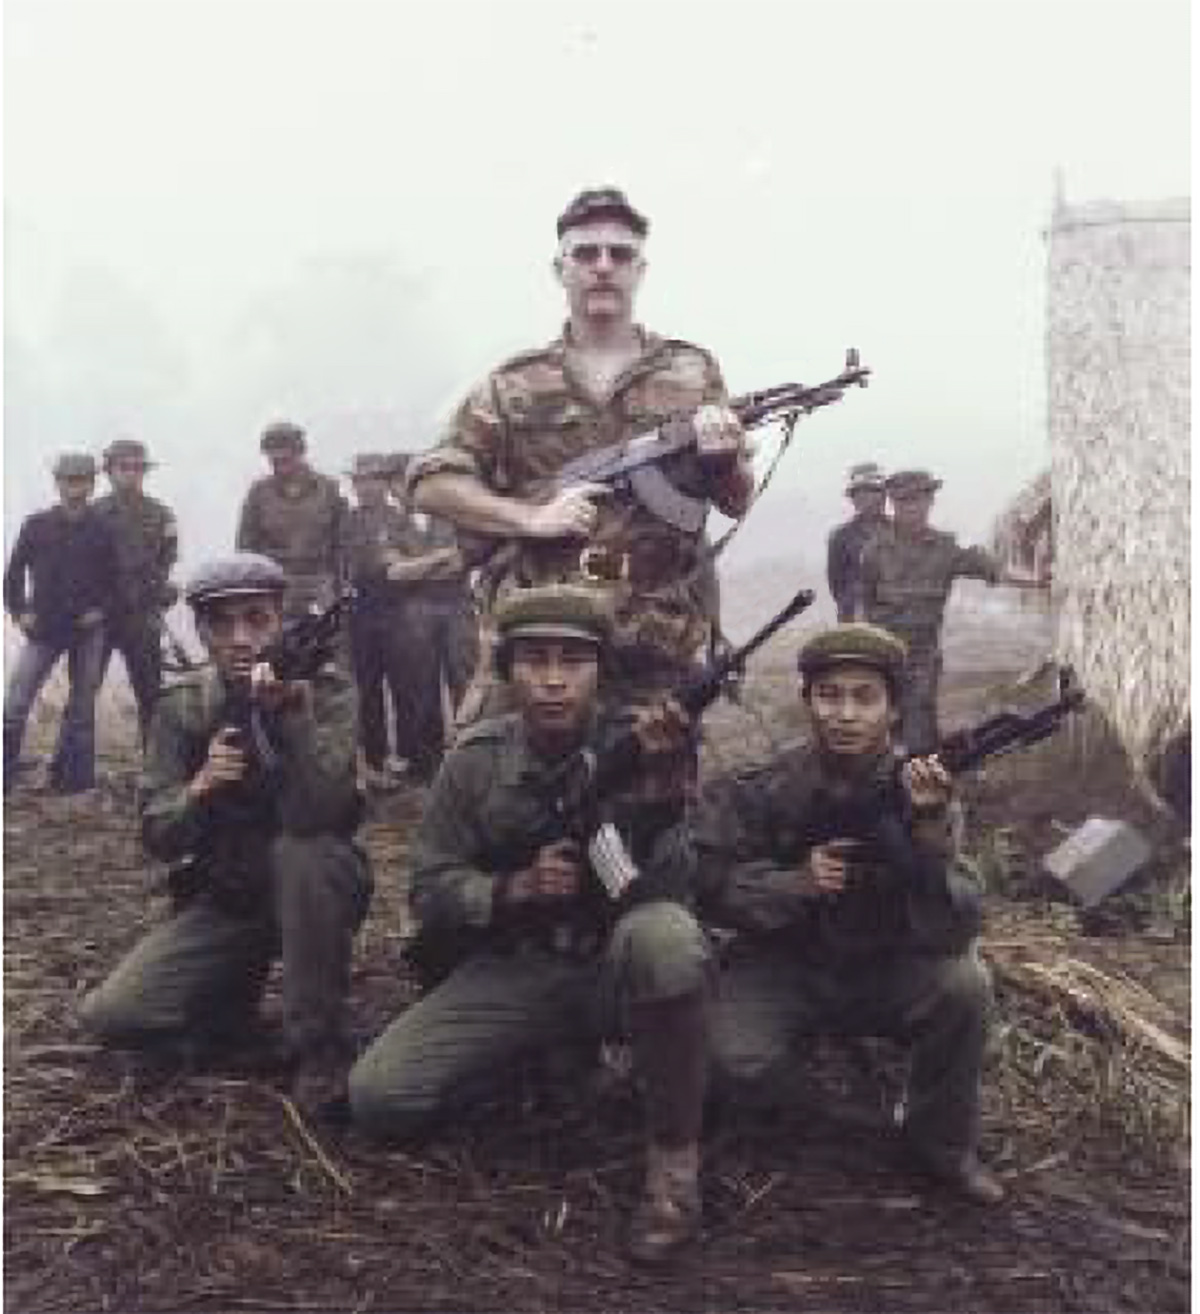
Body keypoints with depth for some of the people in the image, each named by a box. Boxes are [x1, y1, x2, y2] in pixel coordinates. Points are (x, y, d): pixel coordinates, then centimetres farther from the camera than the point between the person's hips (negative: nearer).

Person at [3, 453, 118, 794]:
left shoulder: (102, 530, 1)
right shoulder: (36, 525, 2)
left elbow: (113, 577, 7)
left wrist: (101, 609, -7)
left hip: (87, 630, 0)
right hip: (43, 629, 0)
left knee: (82, 706, 7)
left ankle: (74, 777, 18)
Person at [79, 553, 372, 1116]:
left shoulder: (324, 688, -13)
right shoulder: (182, 705, -3)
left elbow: (320, 811, -29)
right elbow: (157, 837, -7)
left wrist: (290, 709, -39)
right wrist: (200, 788, -28)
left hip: (312, 888, -2)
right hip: (222, 898, 3)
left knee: (305, 849, -37)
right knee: (111, 1015, -15)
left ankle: (318, 1046, -21)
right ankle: (237, 988, 15)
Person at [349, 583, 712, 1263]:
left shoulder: (643, 743, -10)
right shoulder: (477, 759, -3)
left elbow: (670, 892, -19)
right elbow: (432, 889, 1)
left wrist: (657, 783, -35)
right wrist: (518, 887, -18)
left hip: (619, 966, -2)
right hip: (513, 971, 3)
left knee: (663, 937, -39)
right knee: (379, 1094, -16)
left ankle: (675, 1154, -18)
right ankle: (546, 1058, 11)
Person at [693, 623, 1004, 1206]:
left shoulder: (922, 792, -11)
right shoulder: (766, 789, -12)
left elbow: (950, 932, -21)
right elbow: (708, 882, -10)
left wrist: (929, 827, -37)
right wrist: (798, 883, -25)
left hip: (885, 974, 2)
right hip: (782, 969, -1)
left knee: (963, 983, -26)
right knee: (735, 1065, -28)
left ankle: (941, 1142, 0)